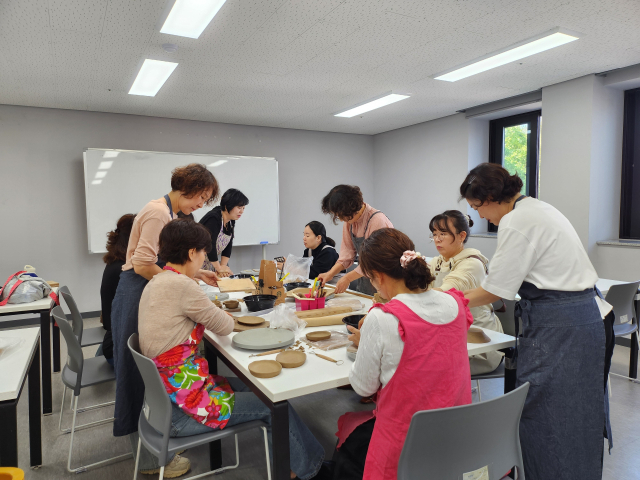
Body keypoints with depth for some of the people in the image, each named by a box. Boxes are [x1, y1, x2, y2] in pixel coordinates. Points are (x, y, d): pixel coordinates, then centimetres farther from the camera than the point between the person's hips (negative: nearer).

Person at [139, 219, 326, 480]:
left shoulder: (156, 282, 5)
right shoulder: (181, 285, -24)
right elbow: (225, 327, -15)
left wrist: (214, 312, 5)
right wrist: (225, 316, 6)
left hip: (166, 390, 10)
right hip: (179, 409, -10)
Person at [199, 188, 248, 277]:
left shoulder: (231, 221, 3)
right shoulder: (213, 219, -23)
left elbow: (228, 246, 2)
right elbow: (209, 245, -26)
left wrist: (223, 266, -7)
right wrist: (219, 268, -19)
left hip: (213, 260, 8)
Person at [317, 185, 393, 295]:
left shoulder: (378, 221, -23)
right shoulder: (349, 221, 1)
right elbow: (347, 251, 4)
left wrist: (348, 278, -18)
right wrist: (331, 273, -8)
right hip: (362, 279, 7)